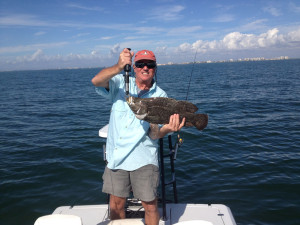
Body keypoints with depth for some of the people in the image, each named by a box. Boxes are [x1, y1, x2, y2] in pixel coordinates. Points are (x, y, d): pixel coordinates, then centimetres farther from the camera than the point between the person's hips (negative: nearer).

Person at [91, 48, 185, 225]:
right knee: (116, 204, 11)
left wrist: (166, 129, -31)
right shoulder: (120, 83, 4)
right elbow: (96, 81, -17)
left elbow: (154, 134, -7)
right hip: (116, 155, 2)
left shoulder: (160, 96, 0)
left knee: (150, 205, 3)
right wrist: (118, 67, -33)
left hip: (143, 158, -1)